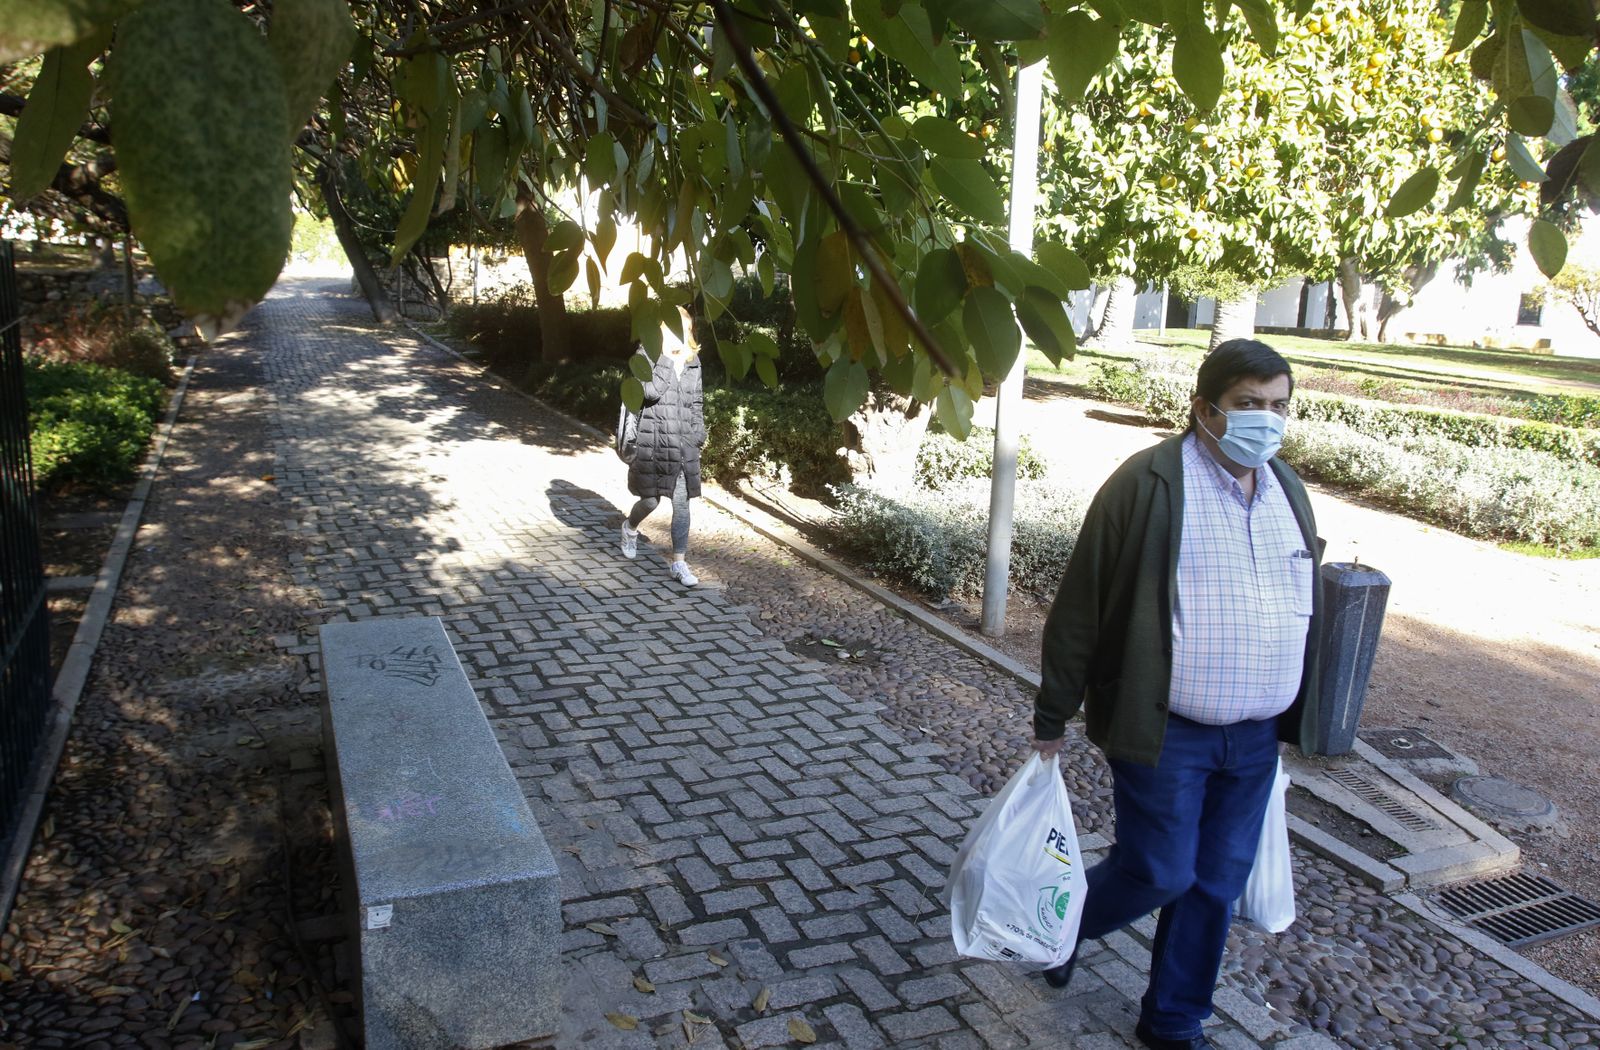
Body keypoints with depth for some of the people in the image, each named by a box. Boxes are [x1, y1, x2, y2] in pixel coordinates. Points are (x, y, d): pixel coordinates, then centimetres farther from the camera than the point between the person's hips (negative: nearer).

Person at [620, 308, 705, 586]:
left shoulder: (693, 362, 8)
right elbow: (651, 391, -24)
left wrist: (699, 433, 9)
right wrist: (667, 356, -21)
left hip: (684, 448, 4)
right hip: (653, 445, -3)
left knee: (681, 504, 2)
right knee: (650, 500, 9)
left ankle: (679, 563, 8)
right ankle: (630, 528, 43)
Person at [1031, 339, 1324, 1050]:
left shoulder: (1286, 489, 7)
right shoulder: (1149, 485, -15)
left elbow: (1304, 608, 16)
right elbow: (1079, 608, -11)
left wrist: (1292, 717, 18)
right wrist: (1051, 720, -8)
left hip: (1256, 737, 6)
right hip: (1167, 730, -6)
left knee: (1218, 884, 14)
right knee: (1160, 872, 1)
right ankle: (1064, 924, 34)